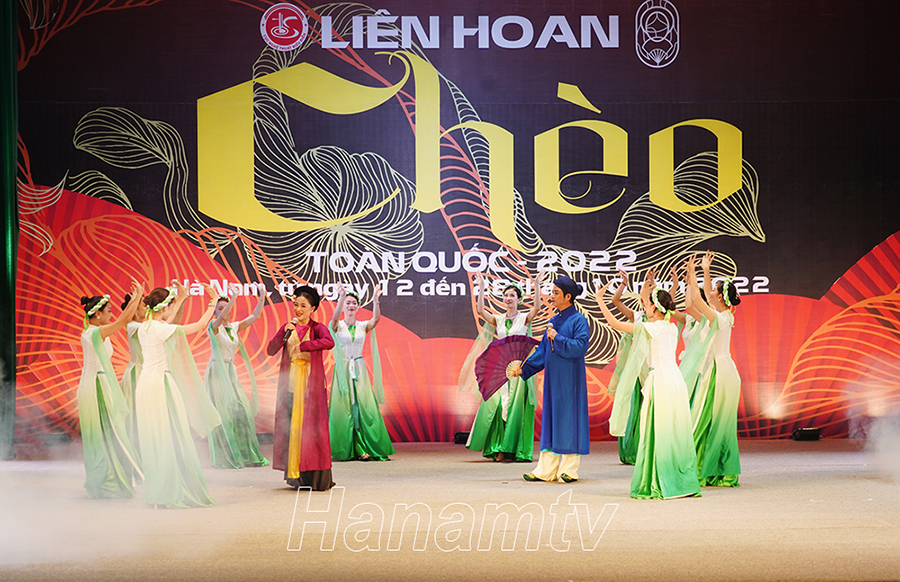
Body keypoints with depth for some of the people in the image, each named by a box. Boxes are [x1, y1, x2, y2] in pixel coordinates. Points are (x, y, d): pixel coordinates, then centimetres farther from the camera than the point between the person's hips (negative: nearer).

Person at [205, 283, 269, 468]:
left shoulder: (234, 327, 10)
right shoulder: (213, 326, -6)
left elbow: (254, 316, 6)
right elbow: (222, 317, -28)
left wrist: (262, 297, -5)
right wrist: (234, 296, -36)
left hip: (231, 373, 6)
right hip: (216, 372, -6)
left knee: (241, 411, 0)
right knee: (223, 414, -8)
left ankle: (244, 455, 6)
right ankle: (225, 458, -2)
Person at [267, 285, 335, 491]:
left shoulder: (317, 328, 1)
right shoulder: (287, 328, 12)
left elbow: (329, 342, -21)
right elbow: (271, 350, 2)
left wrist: (302, 346, -18)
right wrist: (285, 333, -10)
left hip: (310, 383, -3)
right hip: (290, 382, 3)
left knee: (310, 426, -6)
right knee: (290, 427, 0)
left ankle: (314, 477, -2)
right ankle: (294, 474, 5)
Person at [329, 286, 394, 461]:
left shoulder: (363, 326, 8)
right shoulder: (337, 326, 2)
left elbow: (376, 318, -12)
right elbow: (335, 317, -22)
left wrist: (375, 299, -28)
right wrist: (341, 297, -36)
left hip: (359, 371, 2)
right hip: (342, 370, -2)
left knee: (364, 407, -6)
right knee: (344, 408, -5)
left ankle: (364, 448, -5)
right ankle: (346, 449, 0)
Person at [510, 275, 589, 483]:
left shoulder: (578, 320, -8)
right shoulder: (553, 321, 13)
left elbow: (580, 347, -19)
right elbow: (542, 351, 16)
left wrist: (557, 338, -18)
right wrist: (524, 368, 9)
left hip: (570, 378, -7)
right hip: (552, 377, 7)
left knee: (568, 417, -3)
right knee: (550, 418, 7)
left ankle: (569, 469, 4)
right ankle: (546, 470, 10)